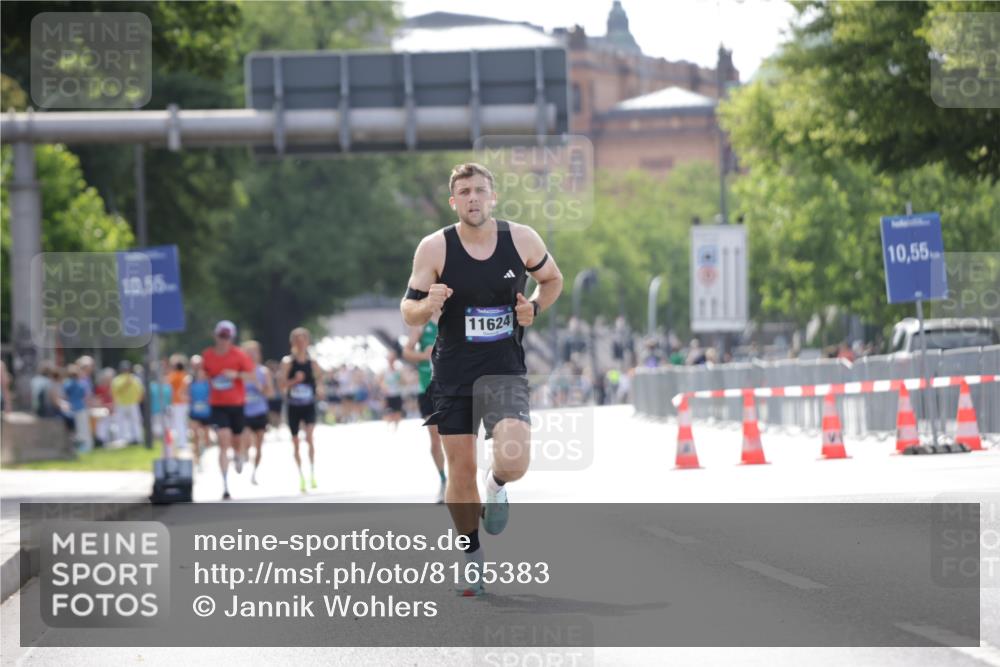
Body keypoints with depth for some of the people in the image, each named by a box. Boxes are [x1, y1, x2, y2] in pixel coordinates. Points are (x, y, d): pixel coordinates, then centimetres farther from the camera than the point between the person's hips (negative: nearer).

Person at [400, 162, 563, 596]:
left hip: (505, 369, 0)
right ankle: (472, 556, 23)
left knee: (513, 462, -20)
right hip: (453, 370, 0)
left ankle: (497, 486, 18)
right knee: (461, 469, 3)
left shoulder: (522, 240, -4)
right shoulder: (434, 248, -7)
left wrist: (534, 307, -5)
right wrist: (428, 306, -24)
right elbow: (408, 312, -1)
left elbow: (552, 280, 15)